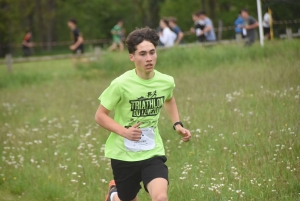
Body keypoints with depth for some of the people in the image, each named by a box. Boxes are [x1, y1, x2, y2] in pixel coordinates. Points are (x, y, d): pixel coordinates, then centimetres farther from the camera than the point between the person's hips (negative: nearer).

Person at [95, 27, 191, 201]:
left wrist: (177, 125, 6)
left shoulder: (166, 82, -5)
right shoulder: (121, 84, -17)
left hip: (153, 152, 2)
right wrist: (124, 131, -24)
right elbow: (100, 116, -10)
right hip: (124, 154, -2)